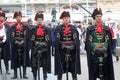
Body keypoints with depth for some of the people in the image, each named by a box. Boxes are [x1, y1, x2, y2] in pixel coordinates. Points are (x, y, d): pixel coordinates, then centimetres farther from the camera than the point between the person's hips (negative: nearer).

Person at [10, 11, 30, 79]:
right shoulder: (12, 27, 7)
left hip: (23, 45, 0)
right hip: (15, 45, 1)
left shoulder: (25, 26, 6)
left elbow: (26, 36, -1)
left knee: (24, 59, 1)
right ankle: (15, 74, 9)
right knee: (15, 59, 2)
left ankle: (24, 74, 7)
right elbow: (12, 36, 1)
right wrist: (16, 42, -13)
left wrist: (22, 41, -13)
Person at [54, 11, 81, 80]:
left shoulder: (74, 28, 8)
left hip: (72, 51, 1)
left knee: (74, 69, 4)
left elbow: (76, 39, -1)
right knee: (60, 70, 3)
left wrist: (72, 45, -17)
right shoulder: (58, 28, 3)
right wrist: (62, 45, -18)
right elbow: (57, 40, -4)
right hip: (61, 51, -1)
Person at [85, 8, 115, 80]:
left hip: (104, 55, 2)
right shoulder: (90, 29, 2)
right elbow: (88, 42, -1)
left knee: (105, 73, 5)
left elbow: (109, 41, 4)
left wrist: (104, 48, -12)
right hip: (93, 55, -2)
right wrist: (95, 48, -12)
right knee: (93, 74, 3)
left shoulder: (107, 29, 7)